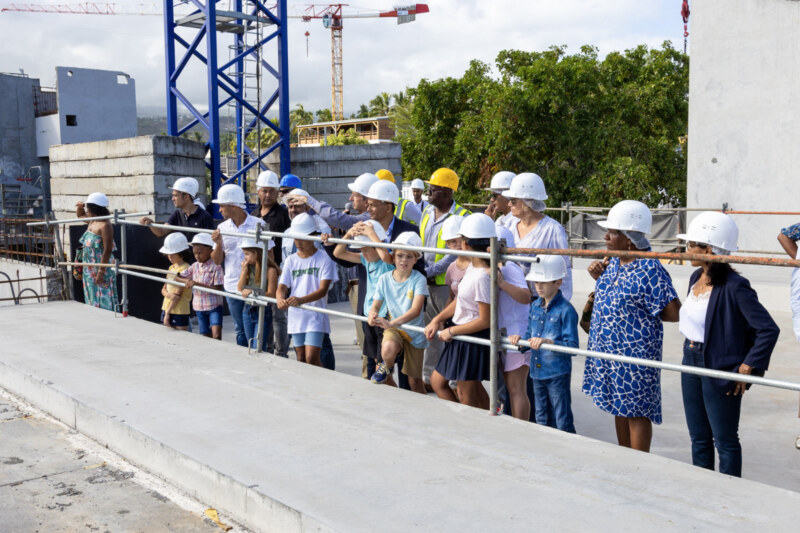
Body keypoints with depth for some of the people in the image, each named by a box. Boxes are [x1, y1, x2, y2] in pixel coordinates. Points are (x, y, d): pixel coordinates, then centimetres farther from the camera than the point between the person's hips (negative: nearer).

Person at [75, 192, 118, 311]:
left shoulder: (105, 225, -17)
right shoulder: (92, 221, 10)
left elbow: (107, 250, -22)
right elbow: (79, 215, 33)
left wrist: (101, 271, -24)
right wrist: (80, 207, 10)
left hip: (101, 269, -9)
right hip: (89, 269, 9)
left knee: (103, 302, -6)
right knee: (92, 301, 15)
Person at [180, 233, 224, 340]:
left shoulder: (215, 267, -13)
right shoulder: (194, 266, 5)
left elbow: (218, 289, -20)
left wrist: (197, 284, -24)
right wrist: (187, 281, -14)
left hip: (214, 307, -6)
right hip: (199, 307, 6)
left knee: (216, 336, -19)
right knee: (206, 337, 12)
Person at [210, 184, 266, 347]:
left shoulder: (258, 225, -7)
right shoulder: (222, 228, 5)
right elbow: (217, 260, 7)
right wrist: (218, 244, -12)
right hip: (232, 286, 4)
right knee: (240, 330, 13)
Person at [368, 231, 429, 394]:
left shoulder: (419, 280, -14)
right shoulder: (385, 279, -4)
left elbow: (415, 310, -24)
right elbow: (375, 306, -2)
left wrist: (391, 323, -38)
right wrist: (373, 315, -27)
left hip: (414, 332, -1)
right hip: (392, 329, 1)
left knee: (414, 381, 6)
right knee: (388, 349, -34)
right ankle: (386, 367, 0)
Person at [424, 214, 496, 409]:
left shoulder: (482, 277, -26)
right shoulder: (473, 268, 2)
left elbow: (485, 321, -24)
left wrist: (451, 331, -14)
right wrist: (437, 320, 5)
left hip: (473, 341, -11)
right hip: (462, 340, 11)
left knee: (467, 397, 5)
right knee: (437, 381, 21)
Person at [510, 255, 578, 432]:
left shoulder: (566, 310, -14)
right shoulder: (535, 306, 8)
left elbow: (572, 346, -19)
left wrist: (548, 342, -32)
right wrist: (520, 340, -6)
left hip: (558, 373, -7)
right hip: (537, 371, 7)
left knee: (563, 422, 1)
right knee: (542, 420, 19)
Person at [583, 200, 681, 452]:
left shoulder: (650, 270, -19)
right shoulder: (613, 263, 5)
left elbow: (674, 313, -19)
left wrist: (644, 313, -8)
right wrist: (599, 277, 5)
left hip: (635, 354, -8)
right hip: (609, 351, 9)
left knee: (636, 412, 3)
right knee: (619, 409, 18)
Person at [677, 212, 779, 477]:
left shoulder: (734, 287, -20)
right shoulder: (696, 278, 4)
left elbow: (769, 330, -21)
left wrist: (746, 369, -19)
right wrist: (691, 351, 13)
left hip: (719, 370, -8)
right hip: (691, 364, 8)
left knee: (725, 440, 7)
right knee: (698, 438, 18)